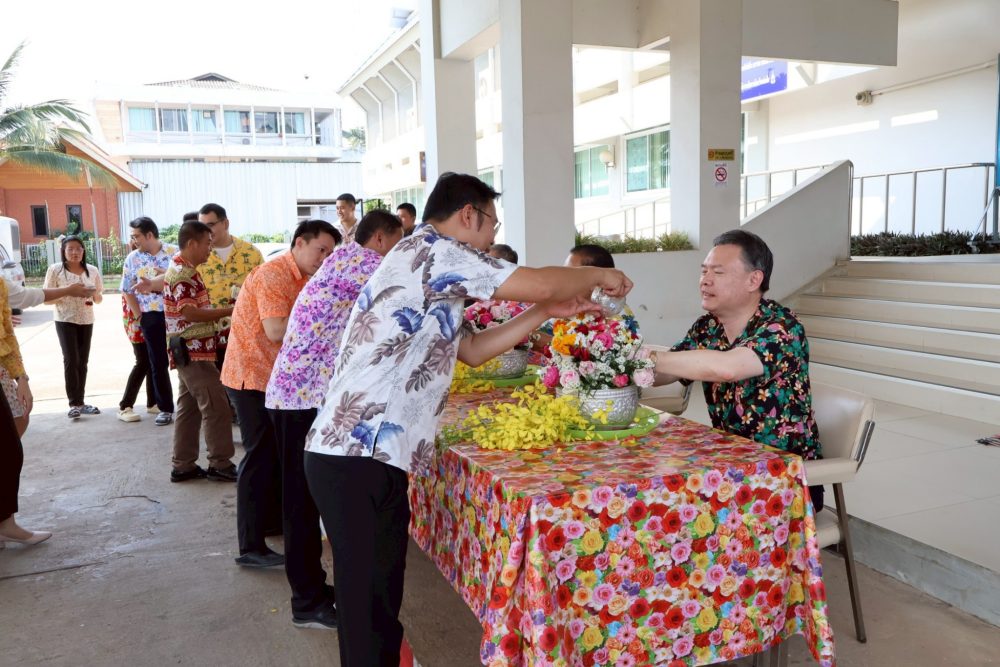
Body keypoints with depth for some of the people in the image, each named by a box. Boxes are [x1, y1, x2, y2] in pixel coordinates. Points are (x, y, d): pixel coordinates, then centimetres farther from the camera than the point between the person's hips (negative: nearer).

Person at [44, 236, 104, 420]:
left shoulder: (92, 270, 4)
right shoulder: (55, 270, -5)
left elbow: (99, 297, 11)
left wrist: (94, 295, -12)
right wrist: (66, 291, -20)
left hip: (86, 321, 3)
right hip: (65, 321, -3)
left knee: (83, 362, 7)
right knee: (71, 360, -11)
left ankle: (80, 402, 15)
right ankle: (74, 403, -4)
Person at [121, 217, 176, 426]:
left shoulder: (174, 252, -3)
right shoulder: (132, 259, 2)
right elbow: (128, 291, 6)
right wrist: (140, 316, 2)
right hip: (152, 317, 1)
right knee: (159, 364, 7)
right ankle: (165, 408, 18)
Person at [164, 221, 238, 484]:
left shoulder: (183, 270, 18)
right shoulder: (182, 274, -16)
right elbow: (189, 313, -25)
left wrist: (222, 313, 11)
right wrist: (229, 311, -21)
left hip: (191, 352, 10)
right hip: (194, 351, -10)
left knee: (190, 408, 13)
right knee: (216, 407, -6)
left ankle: (183, 465, 18)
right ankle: (221, 464, 1)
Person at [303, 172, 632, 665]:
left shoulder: (427, 273, 22)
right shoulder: (432, 249, -9)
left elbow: (472, 350, 24)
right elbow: (540, 283, -11)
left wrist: (546, 313, 20)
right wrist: (598, 275, 9)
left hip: (367, 456, 10)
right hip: (357, 458, -10)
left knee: (381, 598, 17)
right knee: (368, 606, 0)